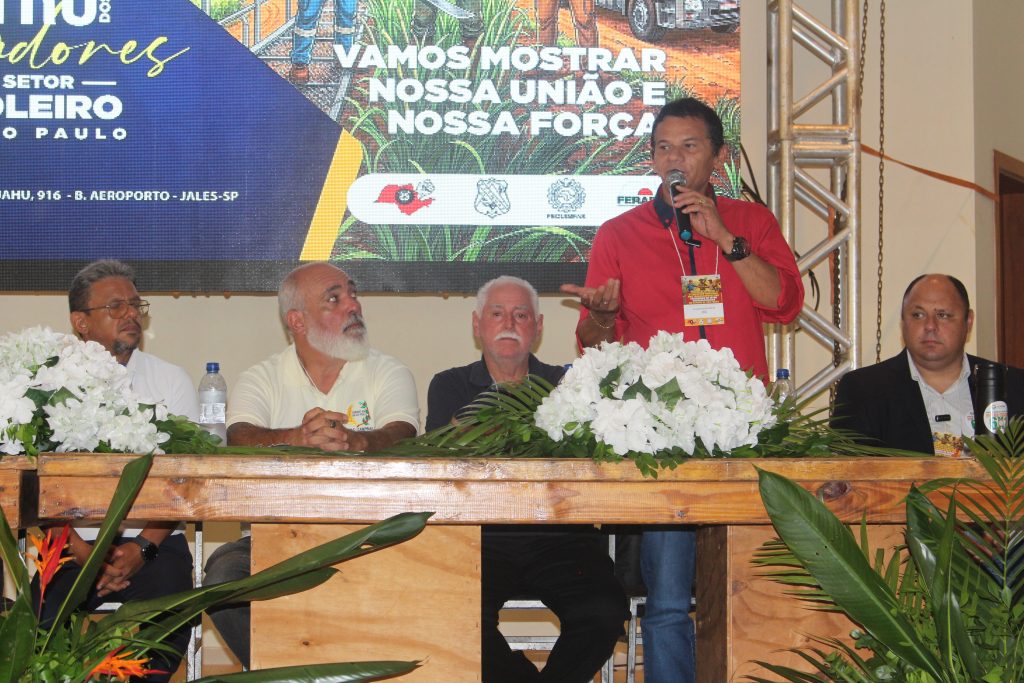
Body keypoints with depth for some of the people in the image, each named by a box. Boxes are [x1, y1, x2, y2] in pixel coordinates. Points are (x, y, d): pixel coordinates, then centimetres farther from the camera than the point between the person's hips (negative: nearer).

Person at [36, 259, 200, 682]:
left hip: (152, 542, 0)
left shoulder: (171, 381, 10)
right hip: (72, 544, 0)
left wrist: (142, 548, -10)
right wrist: (80, 551, -11)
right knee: (41, 622, -27)